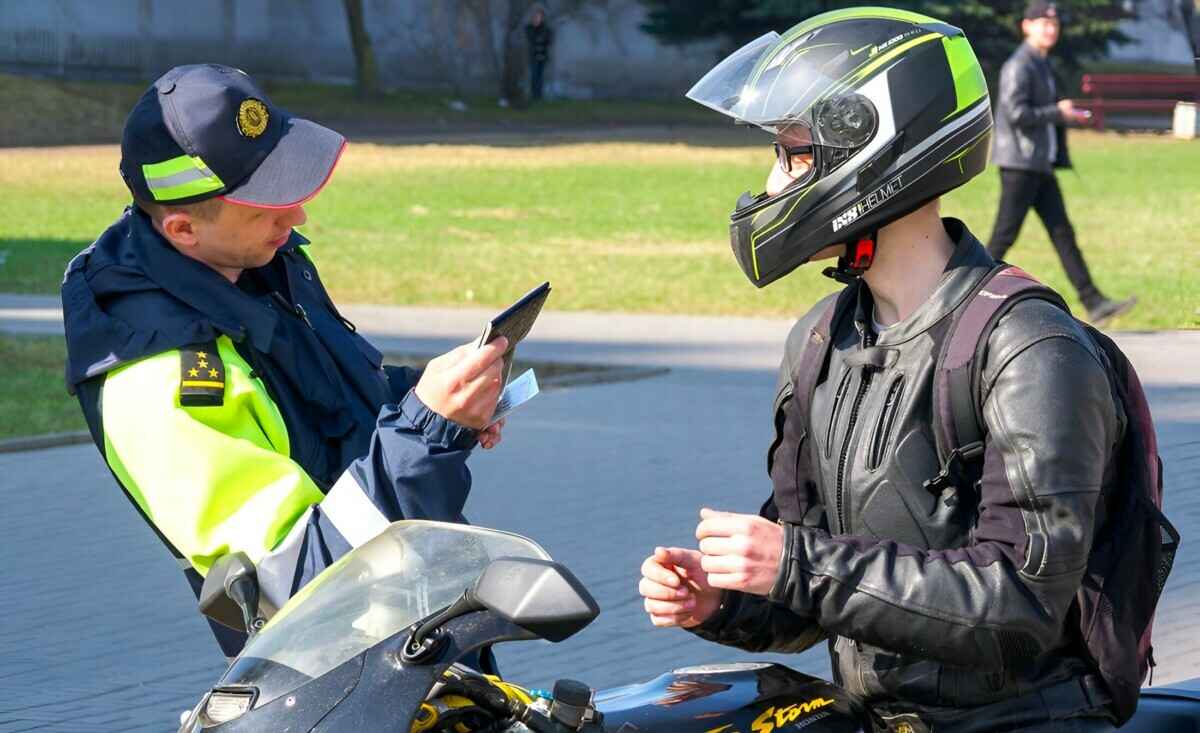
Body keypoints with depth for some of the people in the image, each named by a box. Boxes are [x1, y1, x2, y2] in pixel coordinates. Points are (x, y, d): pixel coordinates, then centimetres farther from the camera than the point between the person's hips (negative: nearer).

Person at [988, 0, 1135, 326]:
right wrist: (1057, 113, -13)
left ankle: (1094, 303, 2)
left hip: (1041, 165, 10)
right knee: (1004, 235, -5)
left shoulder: (1042, 66, 19)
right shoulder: (1018, 66, -12)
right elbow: (1016, 113, -22)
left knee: (1063, 234, 5)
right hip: (1019, 163, -9)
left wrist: (1067, 116, 8)